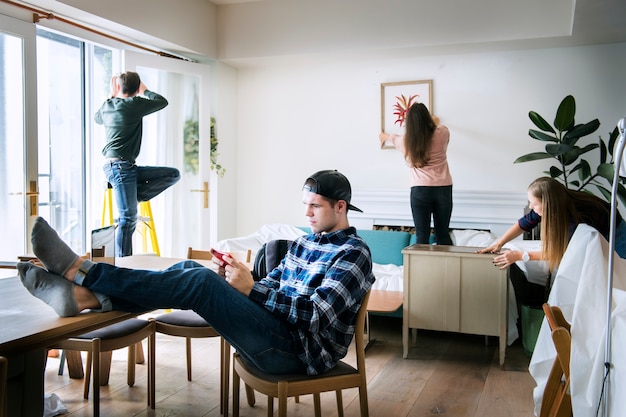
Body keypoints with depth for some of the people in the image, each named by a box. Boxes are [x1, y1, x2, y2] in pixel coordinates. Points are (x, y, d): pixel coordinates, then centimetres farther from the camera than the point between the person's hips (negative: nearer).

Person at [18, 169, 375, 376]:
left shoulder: (353, 253, -8)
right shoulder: (305, 243, 18)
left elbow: (315, 314, -18)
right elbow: (272, 286, 19)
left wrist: (250, 289, -21)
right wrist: (236, 280, -2)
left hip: (299, 350, -8)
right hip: (277, 332, 8)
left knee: (201, 281, -23)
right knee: (190, 271, -7)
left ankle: (79, 271, -17)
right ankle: (83, 295, -14)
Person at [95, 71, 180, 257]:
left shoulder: (107, 106, 13)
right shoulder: (134, 104, -9)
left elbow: (97, 118, 38)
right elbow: (162, 101, 6)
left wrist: (112, 94, 39)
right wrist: (144, 90, 22)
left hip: (128, 167, 9)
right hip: (120, 166, -9)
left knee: (173, 174, 7)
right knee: (128, 218, -12)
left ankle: (132, 197, 2)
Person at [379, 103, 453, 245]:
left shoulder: (406, 141, 1)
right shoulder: (443, 133, -1)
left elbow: (394, 138, 25)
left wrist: (384, 136, 49)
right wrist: (433, 122, 48)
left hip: (420, 190, -1)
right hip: (443, 188, 1)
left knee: (422, 235, 1)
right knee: (443, 234, 9)